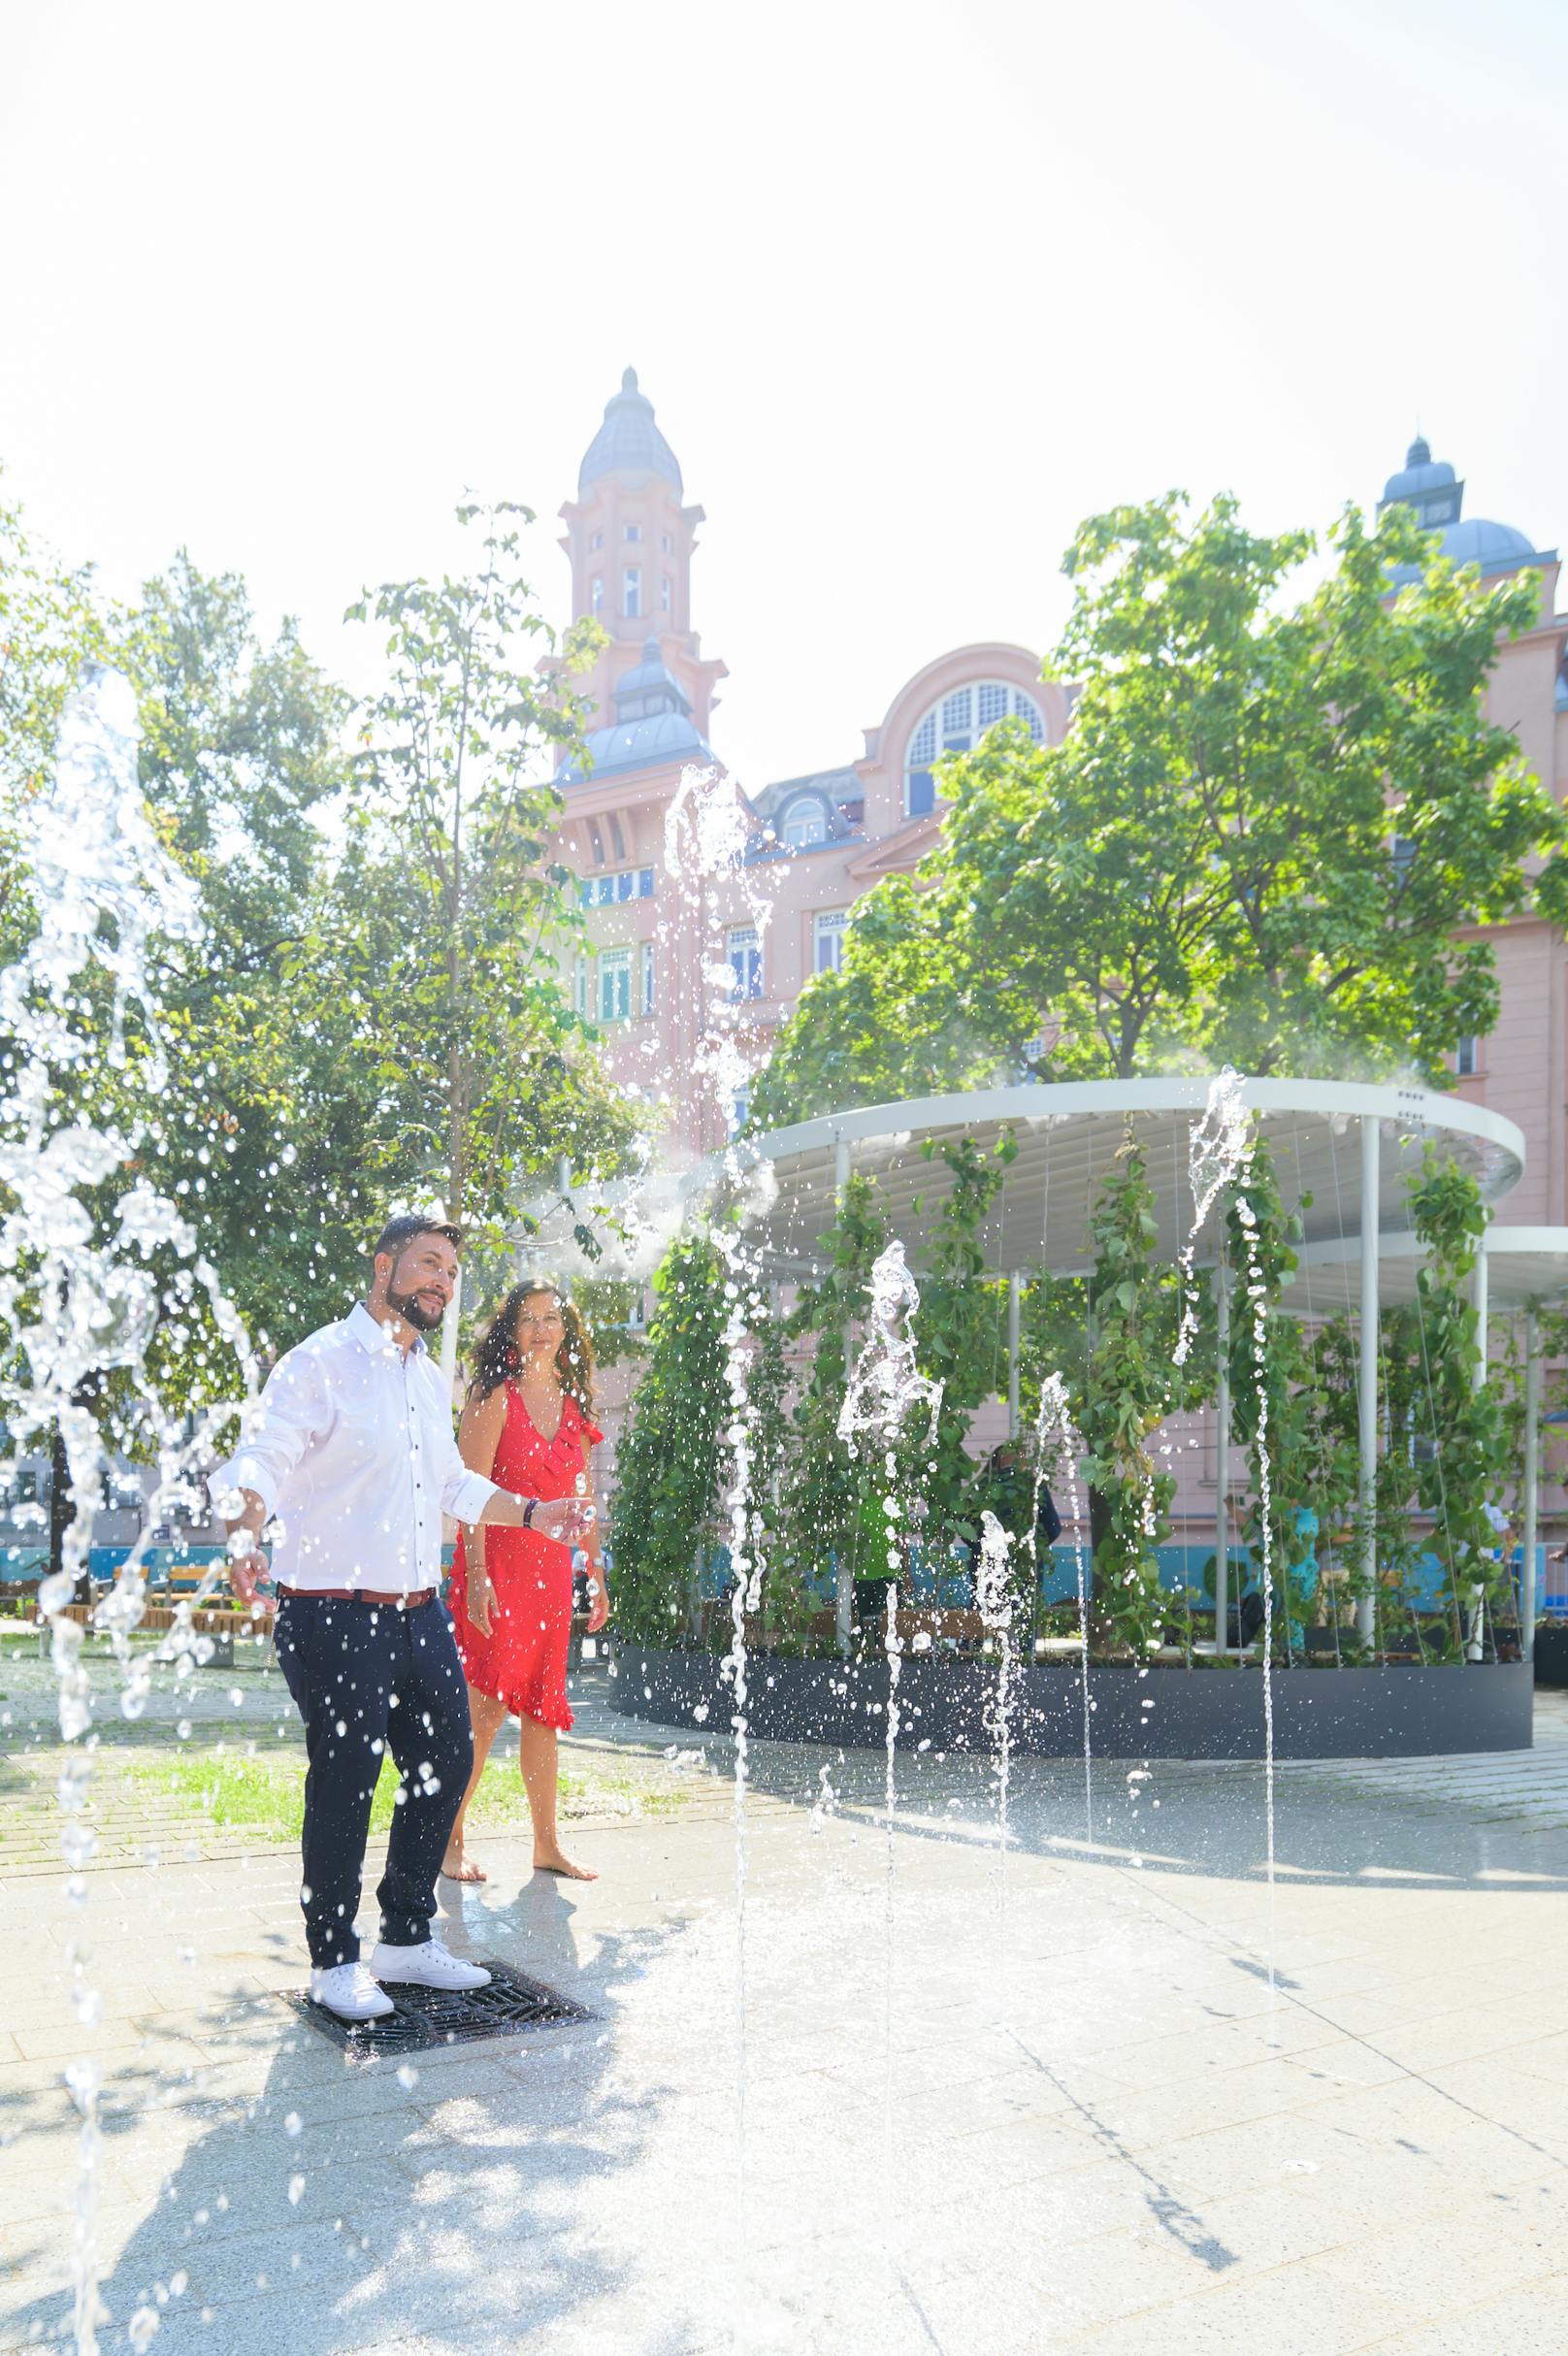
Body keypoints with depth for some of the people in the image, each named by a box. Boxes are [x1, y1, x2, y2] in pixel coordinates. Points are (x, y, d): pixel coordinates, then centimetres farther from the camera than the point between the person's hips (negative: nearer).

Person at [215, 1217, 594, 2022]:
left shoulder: (430, 1379, 15)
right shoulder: (320, 1364, -10)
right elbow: (258, 1461, -20)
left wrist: (533, 1514, 21)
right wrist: (244, 1534, -39)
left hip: (421, 1613, 8)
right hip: (334, 1617, -8)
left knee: (445, 1762, 10)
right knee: (345, 1783, -1)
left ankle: (408, 1936, 27)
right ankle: (334, 1962, 17)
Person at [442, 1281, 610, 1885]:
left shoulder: (574, 1405, 13)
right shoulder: (494, 1396, -5)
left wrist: (597, 1576, 15)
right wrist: (476, 1576, -18)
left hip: (553, 1570, 6)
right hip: (496, 1563, -6)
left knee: (542, 1710, 10)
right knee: (485, 1707, -8)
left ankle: (546, 1844, 17)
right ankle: (451, 1841, 6)